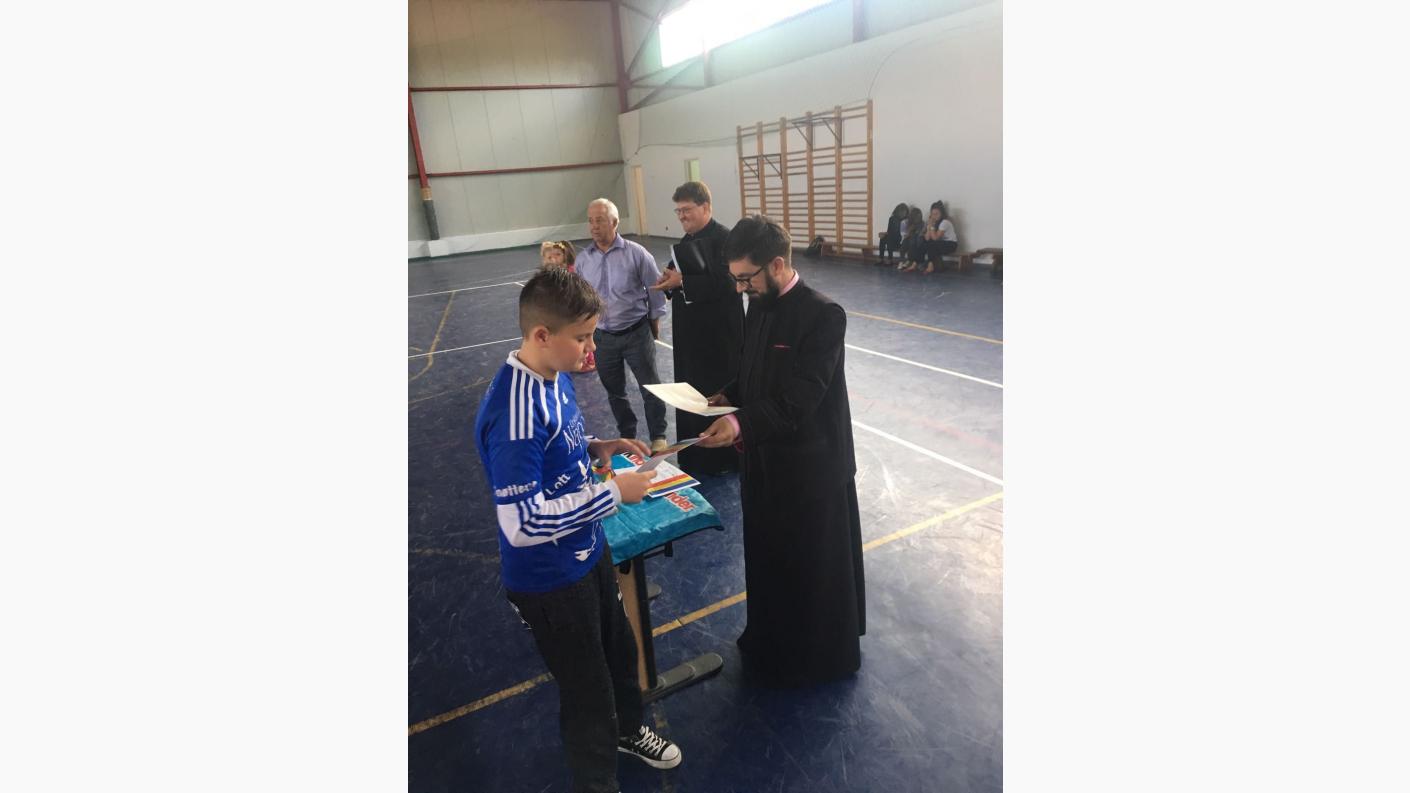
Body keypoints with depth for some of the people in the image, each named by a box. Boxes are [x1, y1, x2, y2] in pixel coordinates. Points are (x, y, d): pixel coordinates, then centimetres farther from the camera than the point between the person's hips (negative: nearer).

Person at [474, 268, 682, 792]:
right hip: (548, 578, -8)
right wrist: (614, 493, -27)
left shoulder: (555, 375, -4)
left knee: (619, 650, 29)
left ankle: (626, 729, 58)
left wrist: (598, 447, -5)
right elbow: (522, 523, -32)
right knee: (586, 688, 13)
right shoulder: (514, 412, -32)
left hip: (586, 552, 9)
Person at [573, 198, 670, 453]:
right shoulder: (583, 259, 1)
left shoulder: (636, 253, -9)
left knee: (650, 387, 5)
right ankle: (626, 435, 34)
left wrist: (655, 320, 3)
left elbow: (655, 288, -1)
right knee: (614, 391, 16)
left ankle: (658, 437, 21)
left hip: (637, 333, -3)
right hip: (602, 336, 4)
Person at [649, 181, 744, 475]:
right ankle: (695, 457, 30)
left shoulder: (723, 238, -14)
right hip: (691, 333, 9)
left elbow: (725, 282, -26)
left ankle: (725, 457, 20)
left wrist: (682, 282, -24)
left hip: (718, 334, -9)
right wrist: (671, 280, -2)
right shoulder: (687, 240, 14)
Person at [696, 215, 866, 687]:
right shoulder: (758, 306, 4)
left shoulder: (823, 315, -21)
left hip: (810, 465, -8)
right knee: (768, 556, 22)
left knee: (814, 566, 12)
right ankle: (772, 641, 46)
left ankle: (819, 657, 35)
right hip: (765, 459, 8)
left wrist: (742, 422, -38)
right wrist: (728, 397, -2)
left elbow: (800, 399, -27)